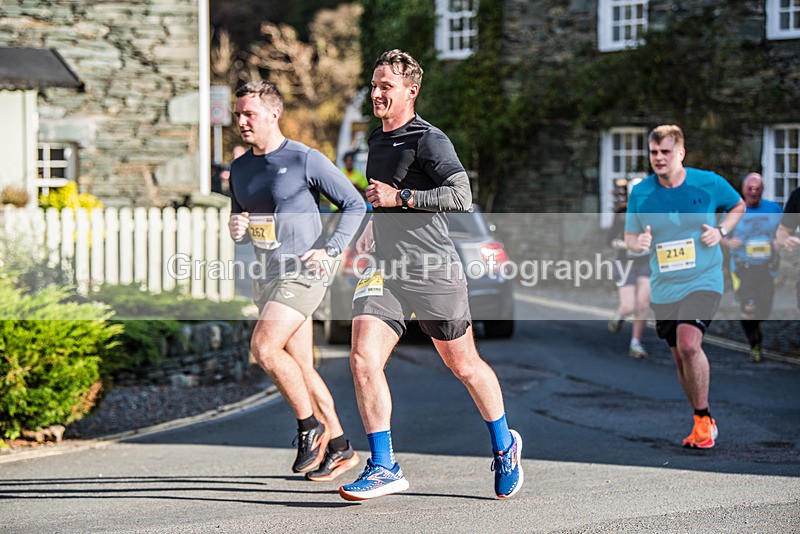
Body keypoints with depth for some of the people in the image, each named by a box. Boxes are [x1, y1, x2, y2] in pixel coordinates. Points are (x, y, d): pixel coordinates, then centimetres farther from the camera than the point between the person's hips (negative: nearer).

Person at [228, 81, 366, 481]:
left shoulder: (306, 160, -8)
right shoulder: (240, 168, 12)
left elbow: (355, 205, -5)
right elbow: (240, 223, 23)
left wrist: (330, 249, -15)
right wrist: (237, 230, -1)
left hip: (302, 273, -8)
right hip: (269, 277, 8)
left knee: (264, 347, -21)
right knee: (300, 368, 7)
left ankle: (311, 427, -5)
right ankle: (339, 448, 16)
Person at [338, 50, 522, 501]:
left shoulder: (429, 140, -10)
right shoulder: (377, 140, 16)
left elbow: (461, 196, -22)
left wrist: (399, 197, -21)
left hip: (434, 272, -6)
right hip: (385, 271, 6)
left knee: (464, 366, 8)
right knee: (363, 359, -12)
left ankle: (505, 445, 32)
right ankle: (384, 467, -7)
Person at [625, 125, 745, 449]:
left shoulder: (709, 183, -5)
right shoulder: (640, 193, -1)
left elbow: (739, 206, 13)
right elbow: (629, 236, 9)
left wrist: (721, 231, -4)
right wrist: (638, 243, -15)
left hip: (703, 279, -4)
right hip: (663, 288, 4)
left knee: (689, 343, -24)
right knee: (680, 357, 10)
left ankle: (703, 419, -9)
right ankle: (705, 424, 28)